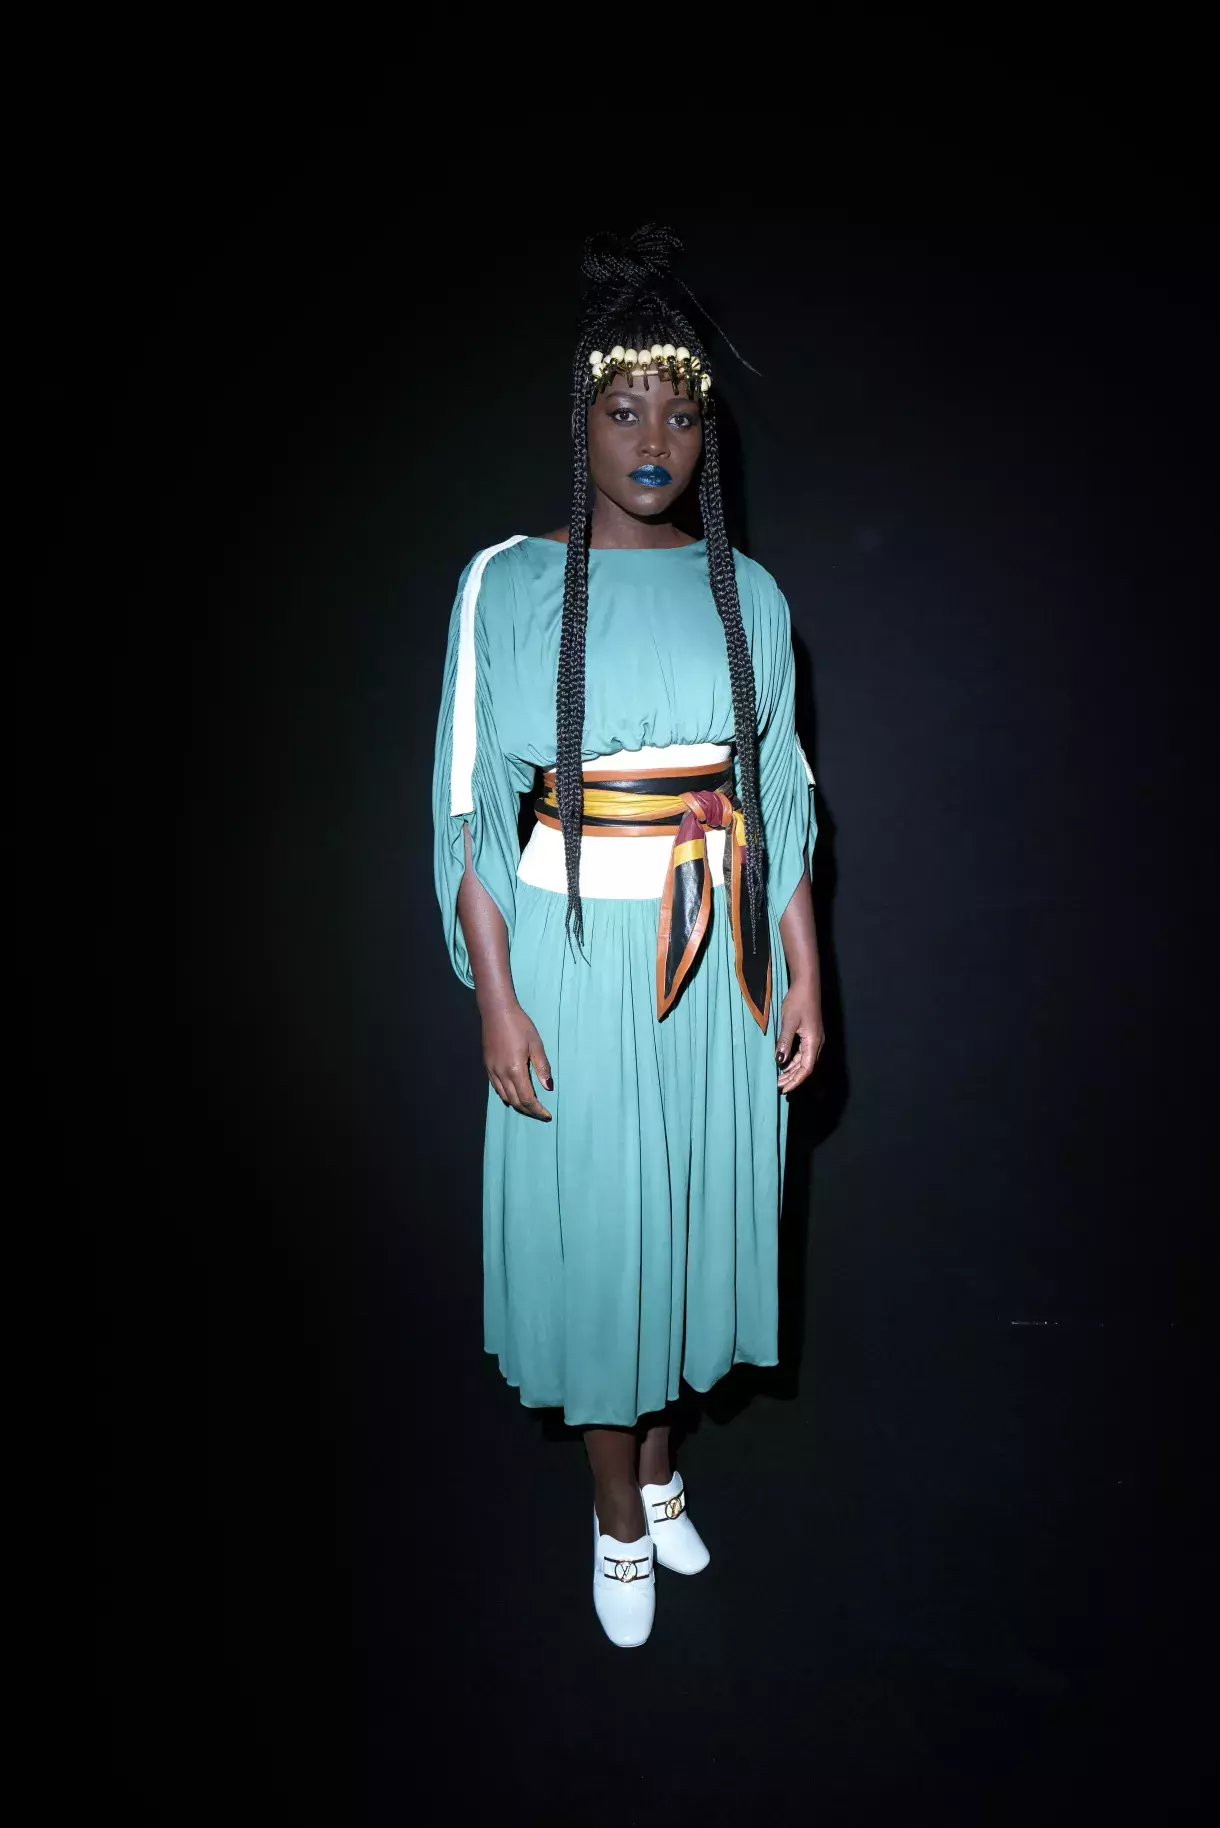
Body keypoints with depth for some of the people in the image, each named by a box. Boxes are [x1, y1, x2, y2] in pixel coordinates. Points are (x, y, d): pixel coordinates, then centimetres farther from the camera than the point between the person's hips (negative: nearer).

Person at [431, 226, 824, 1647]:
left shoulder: (746, 594, 4)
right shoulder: (509, 586, -5)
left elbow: (781, 799, 6)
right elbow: (470, 810, -6)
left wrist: (803, 977, 2)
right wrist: (497, 999, -12)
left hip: (719, 961, 3)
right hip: (575, 958, -3)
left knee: (691, 1211, 15)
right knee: (593, 1224, 8)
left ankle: (659, 1458, 41)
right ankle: (621, 1518, 30)